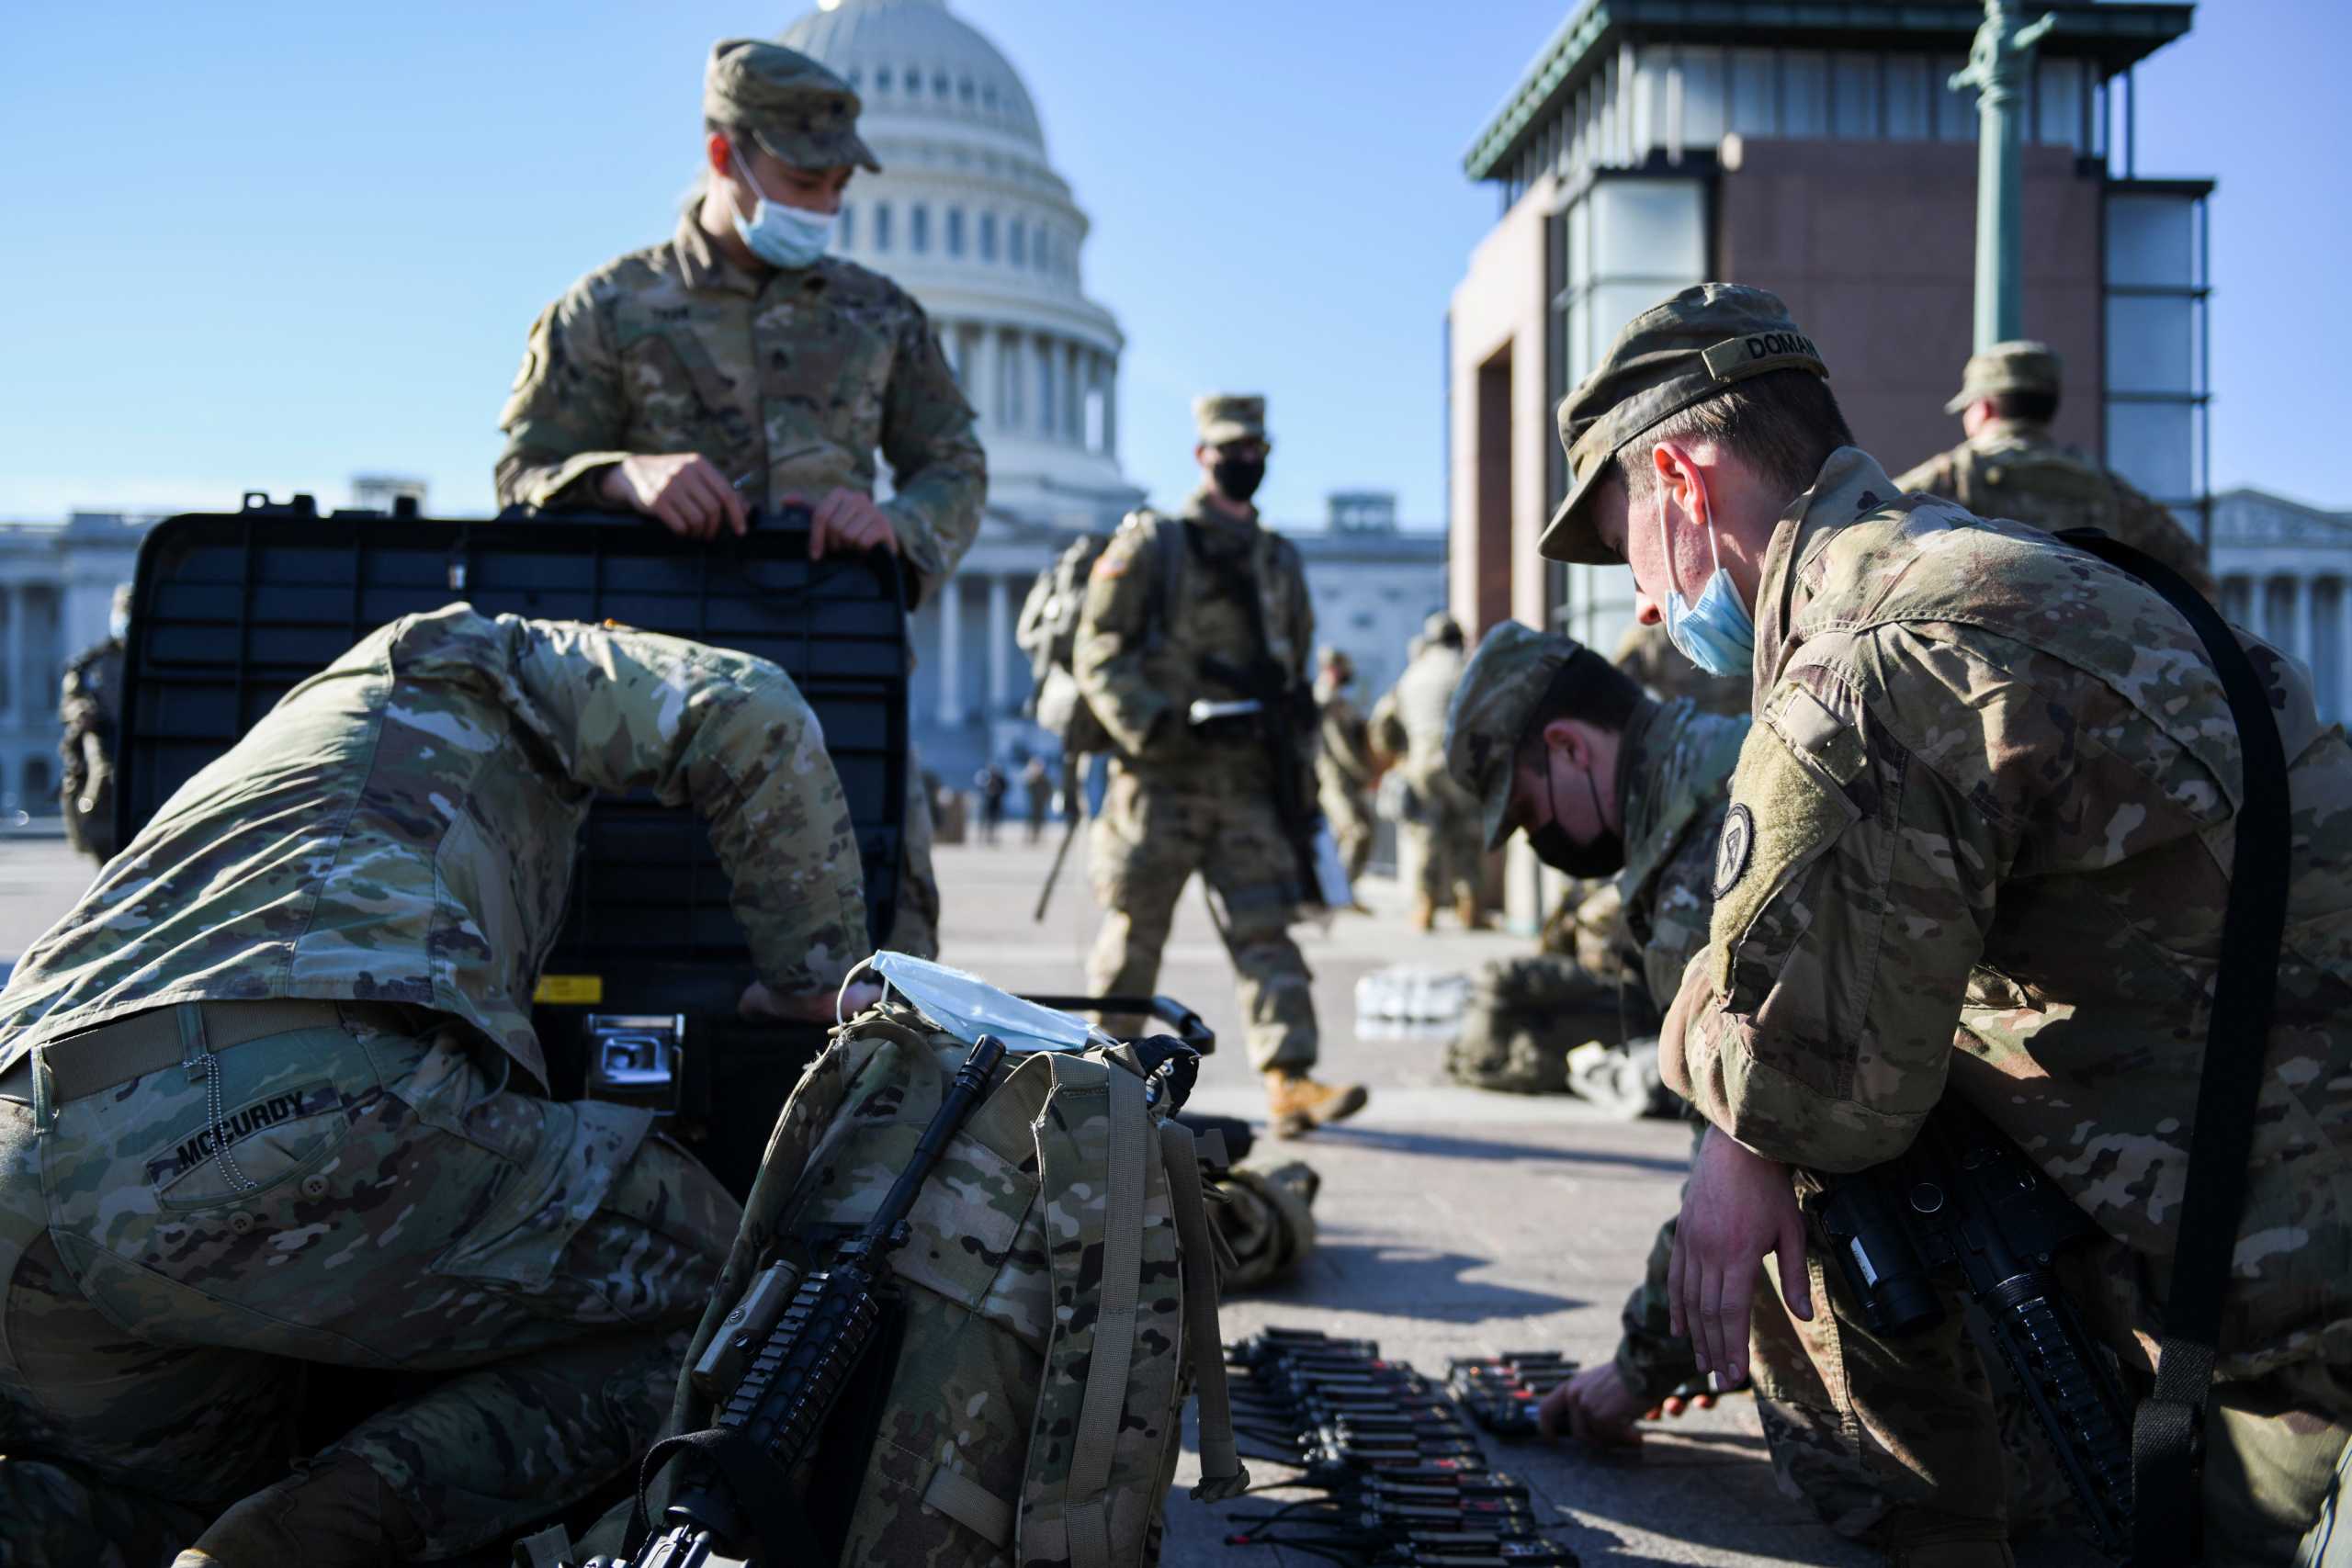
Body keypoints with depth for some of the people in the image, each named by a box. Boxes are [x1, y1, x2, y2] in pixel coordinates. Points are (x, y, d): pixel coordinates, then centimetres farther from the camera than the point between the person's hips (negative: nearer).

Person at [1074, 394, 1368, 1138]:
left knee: (1266, 929, -6)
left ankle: (1290, 1083, -11)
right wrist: (1149, 726, -17)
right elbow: (1097, 653, -4)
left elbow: (1295, 673, 23)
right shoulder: (1149, 545, 2)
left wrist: (1299, 758, 13)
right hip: (1161, 773, -4)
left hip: (1249, 777, 4)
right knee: (1134, 932, 3)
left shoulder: (1280, 561, 18)